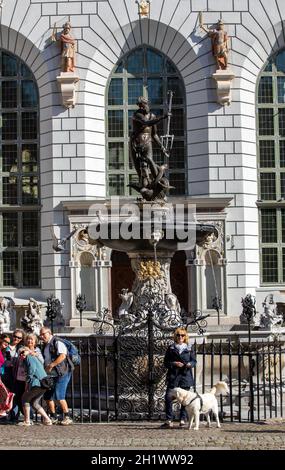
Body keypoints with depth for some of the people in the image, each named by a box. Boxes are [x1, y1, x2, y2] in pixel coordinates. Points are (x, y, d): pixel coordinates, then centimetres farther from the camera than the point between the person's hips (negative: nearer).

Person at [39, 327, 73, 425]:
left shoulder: (57, 342, -9)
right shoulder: (46, 346, 18)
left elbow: (62, 355, -23)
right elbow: (45, 360, 29)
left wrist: (51, 365, -21)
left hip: (61, 374, -9)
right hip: (50, 375, 9)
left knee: (59, 396, -13)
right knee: (48, 396, 9)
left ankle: (67, 417, -4)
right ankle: (53, 417, 19)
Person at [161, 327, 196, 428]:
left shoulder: (189, 348, 9)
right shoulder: (171, 348, 7)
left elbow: (194, 361, 11)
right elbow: (166, 362, 6)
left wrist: (190, 364, -11)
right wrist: (174, 363, -12)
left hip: (185, 375, 1)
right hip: (173, 375, -1)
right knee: (168, 397, -10)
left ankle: (183, 419, 13)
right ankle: (169, 420, -5)